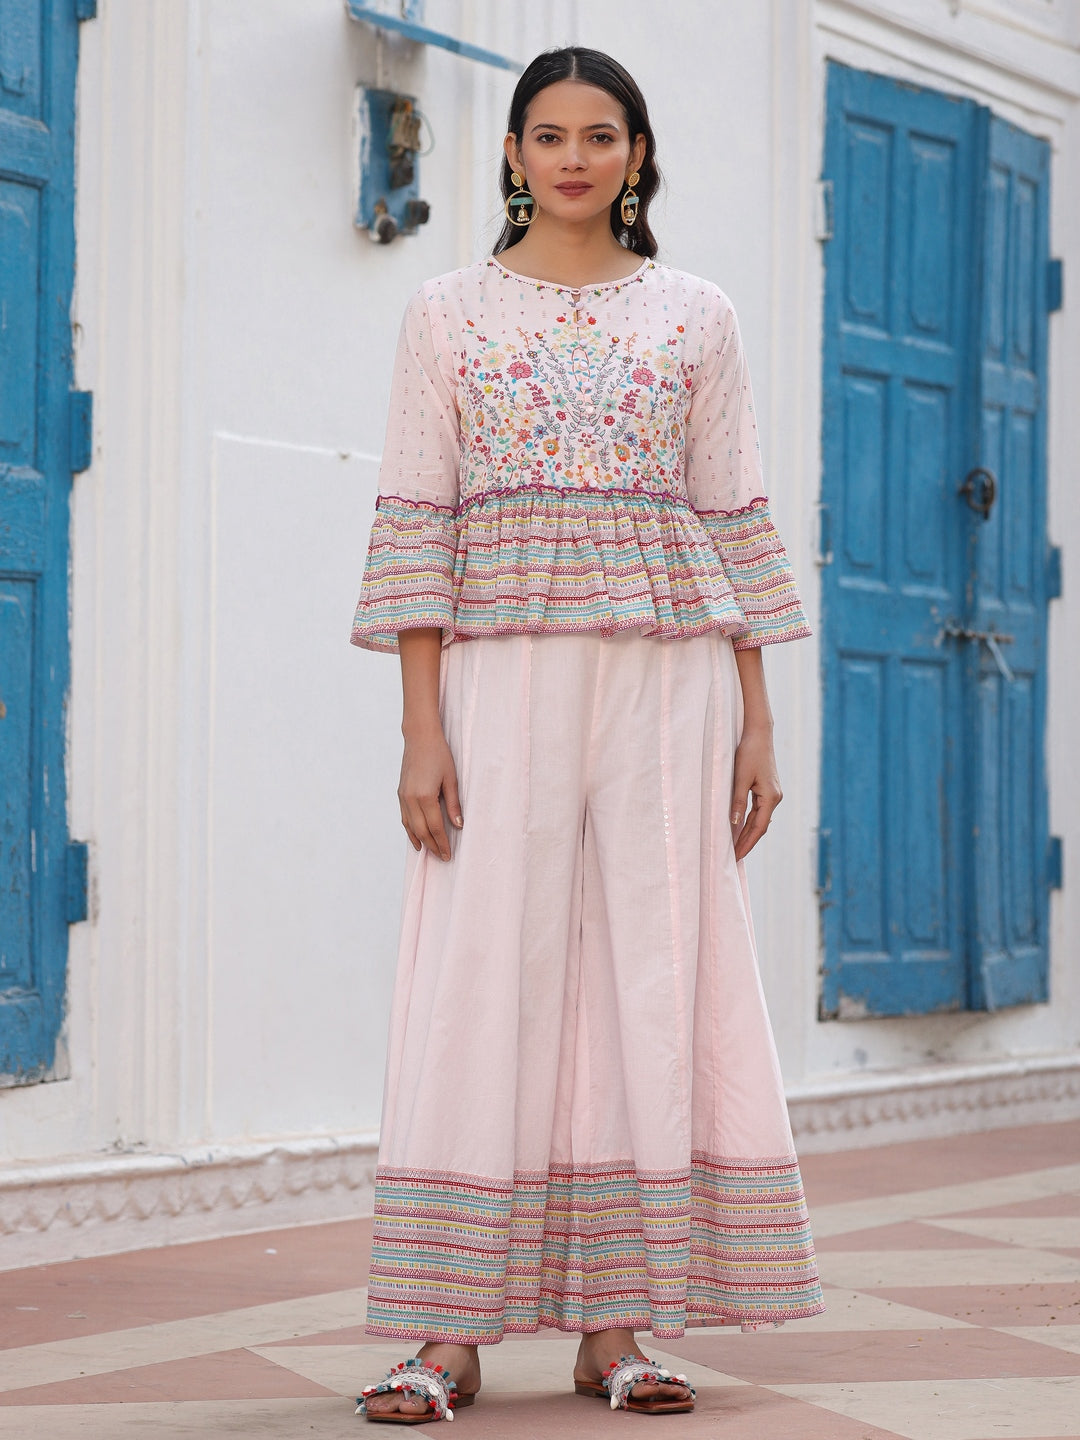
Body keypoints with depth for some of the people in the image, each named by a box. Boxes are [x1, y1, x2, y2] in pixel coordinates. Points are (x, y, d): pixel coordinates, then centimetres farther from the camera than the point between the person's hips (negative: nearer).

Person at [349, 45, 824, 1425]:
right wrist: (421, 729, -7)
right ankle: (451, 1335, -2)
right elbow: (415, 525, 1)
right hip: (503, 674, -1)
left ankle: (615, 1322, 6)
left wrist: (757, 719, 3)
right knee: (486, 974, -6)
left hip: (666, 672, 2)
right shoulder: (449, 313, 6)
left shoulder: (695, 317, 10)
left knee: (652, 969, -1)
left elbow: (733, 524, 9)